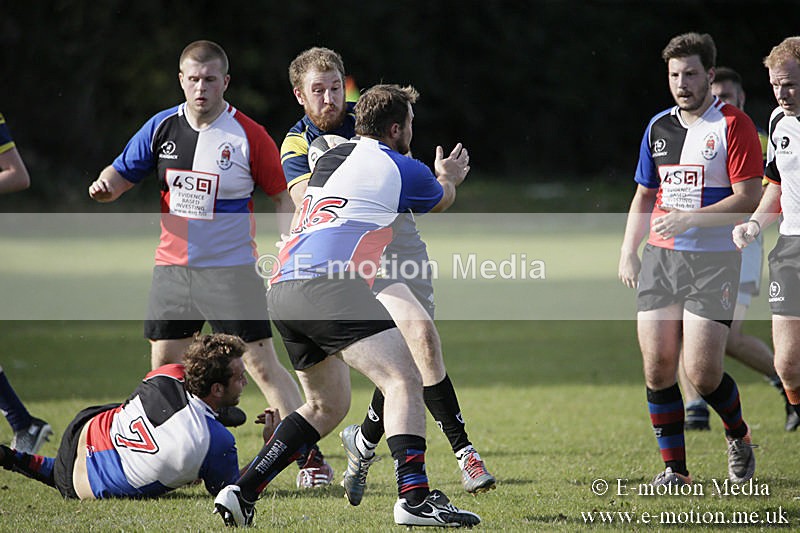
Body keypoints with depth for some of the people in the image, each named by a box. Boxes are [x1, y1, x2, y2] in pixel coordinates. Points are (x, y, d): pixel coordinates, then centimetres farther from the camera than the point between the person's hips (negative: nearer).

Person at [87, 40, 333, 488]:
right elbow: (123, 174, 11)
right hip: (172, 266, 4)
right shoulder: (162, 127, 3)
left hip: (232, 268, -4)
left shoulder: (249, 136, -8)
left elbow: (282, 196, -2)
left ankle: (311, 458, -5)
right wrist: (106, 186, -13)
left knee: (262, 363, -9)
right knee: (163, 367, 7)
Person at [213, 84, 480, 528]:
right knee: (404, 379, -12)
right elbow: (442, 199, 30)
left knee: (328, 405, 21)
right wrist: (448, 177, 54)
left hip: (281, 289, 8)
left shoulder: (330, 159, 26)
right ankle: (415, 497, -29)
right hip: (329, 284, -8)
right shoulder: (403, 170, 7)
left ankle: (242, 491, 13)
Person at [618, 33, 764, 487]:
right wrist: (628, 252, 15)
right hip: (659, 259, 5)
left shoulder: (734, 125, -5)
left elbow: (748, 198, -12)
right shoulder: (658, 127, 14)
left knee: (702, 373, -10)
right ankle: (675, 469, 9)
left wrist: (690, 219, -20)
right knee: (657, 367, -2)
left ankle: (739, 436, 20)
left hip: (714, 259, -5)